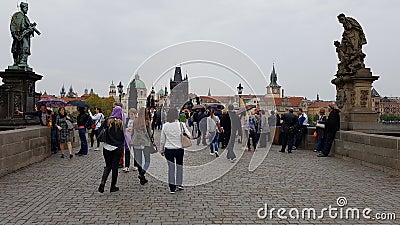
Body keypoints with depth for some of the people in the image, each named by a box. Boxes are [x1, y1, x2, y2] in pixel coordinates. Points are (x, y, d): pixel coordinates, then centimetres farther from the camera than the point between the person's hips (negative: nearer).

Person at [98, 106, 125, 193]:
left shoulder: (107, 121, -4)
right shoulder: (122, 123, -7)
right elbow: (124, 136, -3)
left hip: (107, 147, 1)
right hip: (117, 148, -1)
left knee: (108, 166, 15)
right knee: (115, 167, 8)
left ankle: (103, 182, -5)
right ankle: (113, 187, 15)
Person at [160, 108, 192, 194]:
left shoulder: (165, 126, -4)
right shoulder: (181, 125, -9)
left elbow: (162, 140, 2)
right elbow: (189, 136, -8)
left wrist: (161, 150, 14)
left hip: (168, 149, 1)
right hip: (179, 149, -1)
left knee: (171, 167, 7)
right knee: (179, 166, 18)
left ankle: (172, 188, 6)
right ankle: (179, 184, 24)